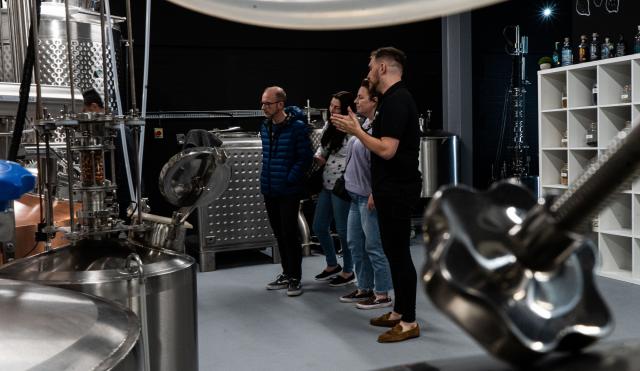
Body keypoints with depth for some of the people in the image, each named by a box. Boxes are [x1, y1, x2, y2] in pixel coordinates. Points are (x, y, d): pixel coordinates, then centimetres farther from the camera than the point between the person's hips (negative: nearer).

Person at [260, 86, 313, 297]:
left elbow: (305, 157, -13)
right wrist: (265, 178, 12)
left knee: (289, 234, -2)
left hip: (289, 191, -7)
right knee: (279, 234, 14)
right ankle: (286, 274, 26)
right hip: (269, 191, 7)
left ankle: (295, 278, 10)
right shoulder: (265, 127, 9)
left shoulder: (297, 127, -13)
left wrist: (289, 179, -15)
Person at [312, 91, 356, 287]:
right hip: (326, 185, 9)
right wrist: (318, 157, 1)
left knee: (343, 230, 4)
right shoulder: (328, 126, 9)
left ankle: (348, 271, 22)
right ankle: (332, 265, 34)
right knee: (319, 227, 15)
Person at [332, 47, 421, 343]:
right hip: (392, 188, 10)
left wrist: (355, 130, -14)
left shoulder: (396, 101, -18)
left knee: (399, 253, -4)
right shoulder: (396, 98, 15)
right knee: (394, 251, 15)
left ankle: (409, 322, 5)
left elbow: (387, 150, -24)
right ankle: (399, 312, 25)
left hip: (396, 190, -10)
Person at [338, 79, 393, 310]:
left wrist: (374, 194, -23)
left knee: (374, 246, -1)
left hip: (369, 197, -10)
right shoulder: (364, 124, 13)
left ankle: (382, 295, 10)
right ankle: (364, 288, 28)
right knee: (355, 243, 16)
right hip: (356, 195, 10)